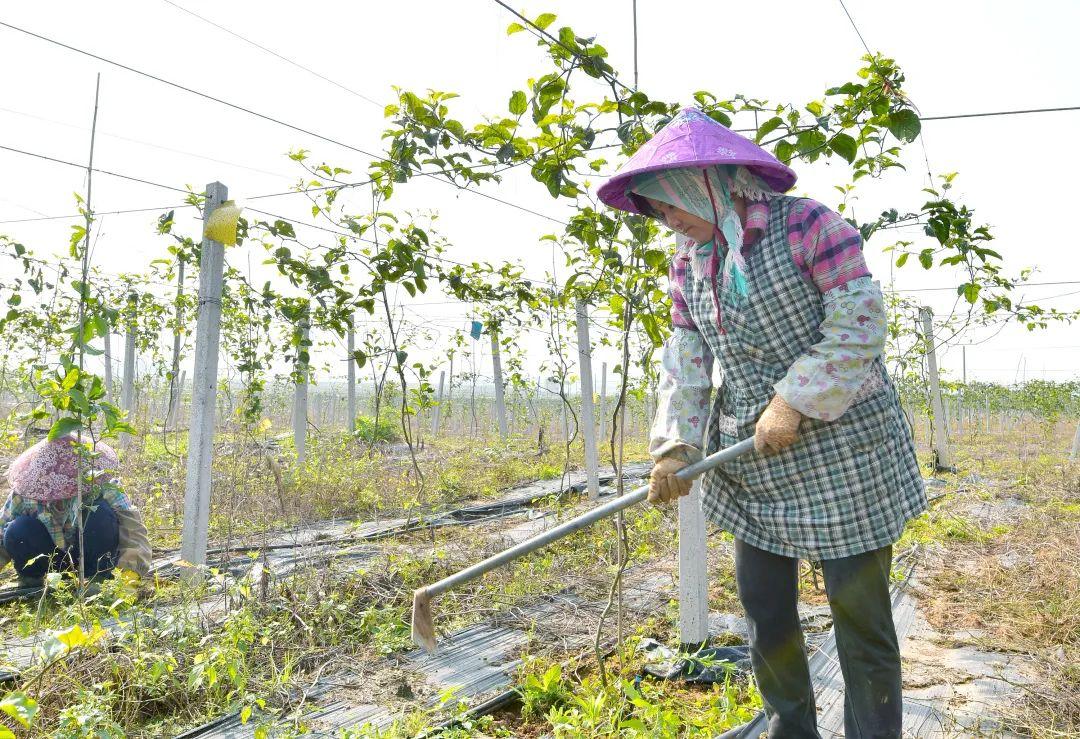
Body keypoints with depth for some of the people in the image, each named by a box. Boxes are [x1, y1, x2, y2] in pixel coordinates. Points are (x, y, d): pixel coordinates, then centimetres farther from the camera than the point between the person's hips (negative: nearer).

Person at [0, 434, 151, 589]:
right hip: (49, 557, 2)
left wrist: (133, 568, -50)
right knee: (16, 532, -28)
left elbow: (131, 528, -36)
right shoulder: (21, 496, -19)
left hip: (92, 556, -2)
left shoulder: (101, 487, -28)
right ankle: (30, 581, 2)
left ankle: (99, 578, -12)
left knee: (101, 514, -33)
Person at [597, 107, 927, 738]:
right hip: (751, 459, 6)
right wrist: (674, 446, -10)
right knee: (764, 610, 13)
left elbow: (861, 324, -16)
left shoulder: (806, 224, -12)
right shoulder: (688, 261, 7)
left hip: (841, 449, -6)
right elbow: (686, 358, 2)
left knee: (860, 614, 3)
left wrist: (794, 402, -20)